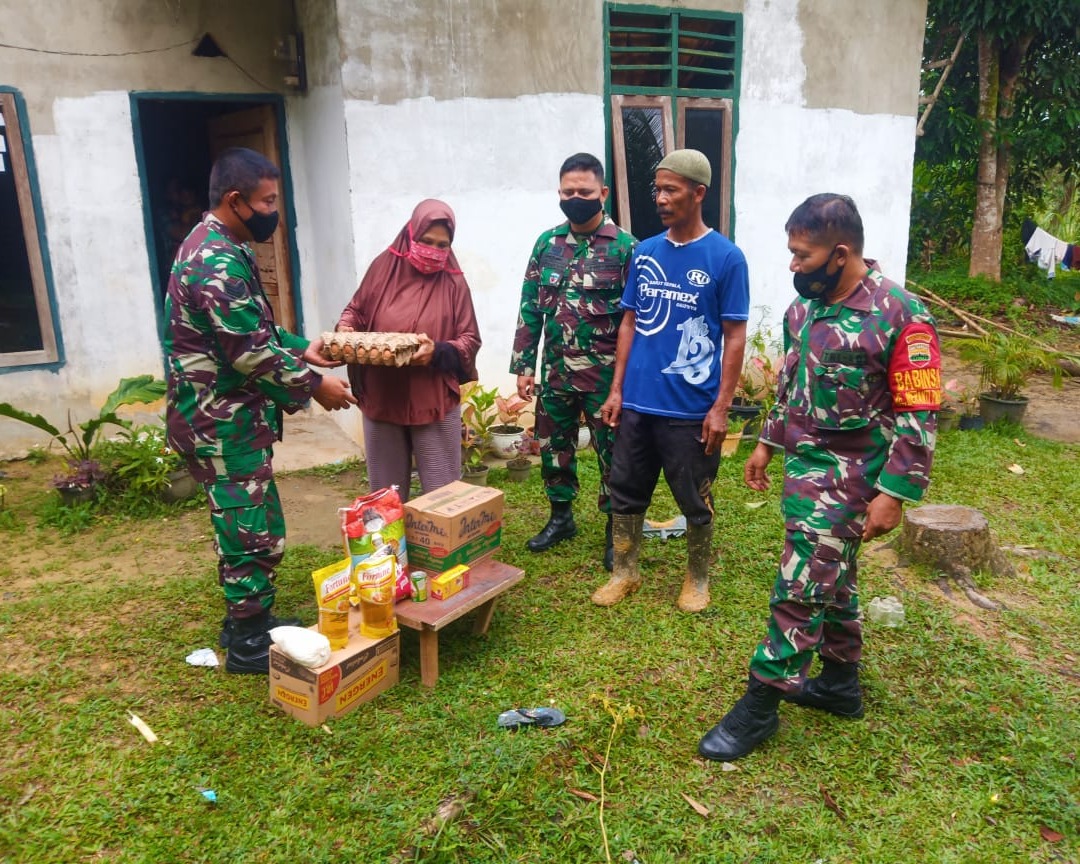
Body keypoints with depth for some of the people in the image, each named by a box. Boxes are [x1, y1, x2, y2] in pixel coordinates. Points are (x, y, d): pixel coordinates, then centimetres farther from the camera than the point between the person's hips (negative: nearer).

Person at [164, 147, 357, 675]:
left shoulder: (217, 248, 13)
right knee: (254, 533, 1)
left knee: (247, 528, 19)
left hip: (227, 417, 10)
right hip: (223, 423, -10)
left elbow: (254, 329, 21)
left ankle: (247, 623, 33)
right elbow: (252, 352, -24)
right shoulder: (218, 262, -21)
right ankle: (249, 644, 15)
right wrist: (313, 385, -13)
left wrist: (301, 350, 10)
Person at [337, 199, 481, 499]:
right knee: (387, 491, 14)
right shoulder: (384, 266, 0)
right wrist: (344, 330, -9)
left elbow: (470, 339, -3)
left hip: (434, 402, -2)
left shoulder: (453, 281, -4)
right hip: (381, 399, 2)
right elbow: (356, 309, 13)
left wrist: (437, 351, -22)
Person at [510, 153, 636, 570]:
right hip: (556, 373, 4)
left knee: (612, 453, 7)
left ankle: (615, 528, 24)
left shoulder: (625, 247, -7)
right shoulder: (547, 243, 5)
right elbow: (530, 309, 7)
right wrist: (523, 366, 3)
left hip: (605, 376, -4)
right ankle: (561, 516, 36)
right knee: (554, 448, 16)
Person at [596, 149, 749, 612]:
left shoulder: (726, 257, -8)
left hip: (691, 408, -4)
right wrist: (617, 389, 6)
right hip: (637, 402, 5)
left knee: (695, 500, 10)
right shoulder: (644, 252, 5)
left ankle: (697, 579, 31)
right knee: (626, 491, 14)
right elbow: (629, 323, 10)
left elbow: (735, 337, -8)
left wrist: (721, 406, -12)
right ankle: (624, 572, 33)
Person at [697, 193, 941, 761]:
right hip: (804, 464, 8)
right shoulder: (803, 307, 5)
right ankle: (840, 684, 36)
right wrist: (767, 443, 18)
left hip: (847, 476, -7)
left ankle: (759, 707, 9)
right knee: (832, 580, 19)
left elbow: (918, 415, -17)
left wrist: (893, 494, -18)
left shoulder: (899, 316, -18)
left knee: (801, 587, -3)